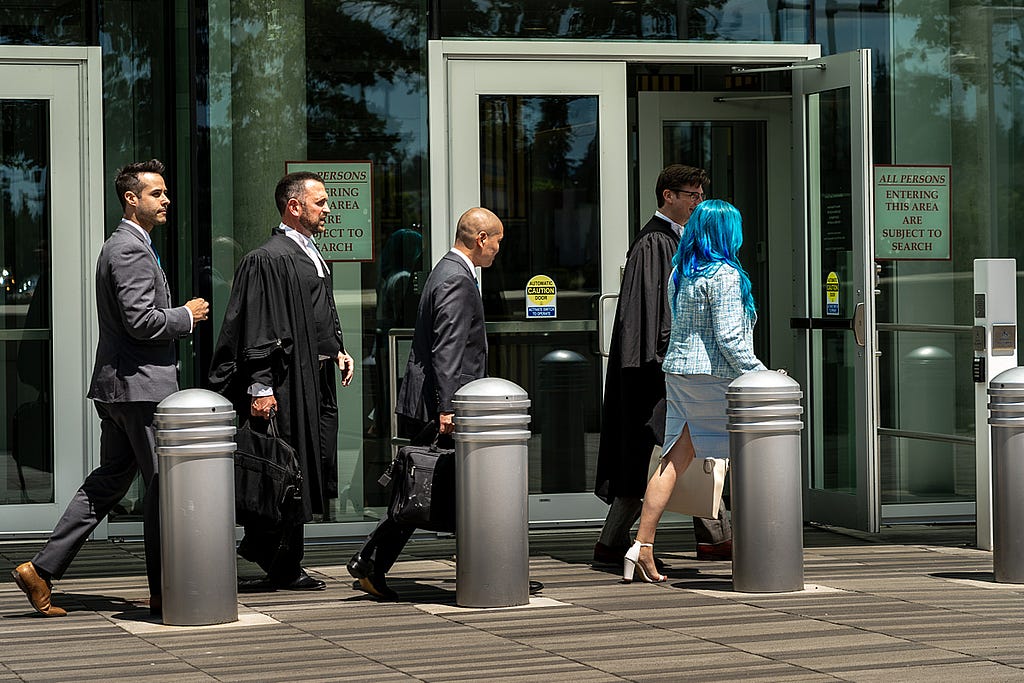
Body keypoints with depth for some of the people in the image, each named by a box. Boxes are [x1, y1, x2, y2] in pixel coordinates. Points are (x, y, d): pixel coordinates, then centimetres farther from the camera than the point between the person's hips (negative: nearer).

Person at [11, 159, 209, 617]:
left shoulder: (123, 246, 20)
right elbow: (140, 321, -23)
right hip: (139, 385, -11)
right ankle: (164, 592, 3)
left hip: (117, 387, 11)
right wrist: (186, 316, -9)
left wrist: (179, 317, 15)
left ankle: (42, 570, 11)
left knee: (108, 481, 13)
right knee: (163, 485, -3)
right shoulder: (130, 250, -15)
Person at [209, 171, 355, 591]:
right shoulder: (268, 260, -12)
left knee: (304, 474, 9)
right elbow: (257, 330, -17)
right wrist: (260, 389, -21)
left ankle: (285, 567, 15)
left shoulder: (314, 258, 17)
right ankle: (282, 569, 0)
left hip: (315, 380, 9)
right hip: (286, 383, -9)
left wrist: (337, 351, 12)